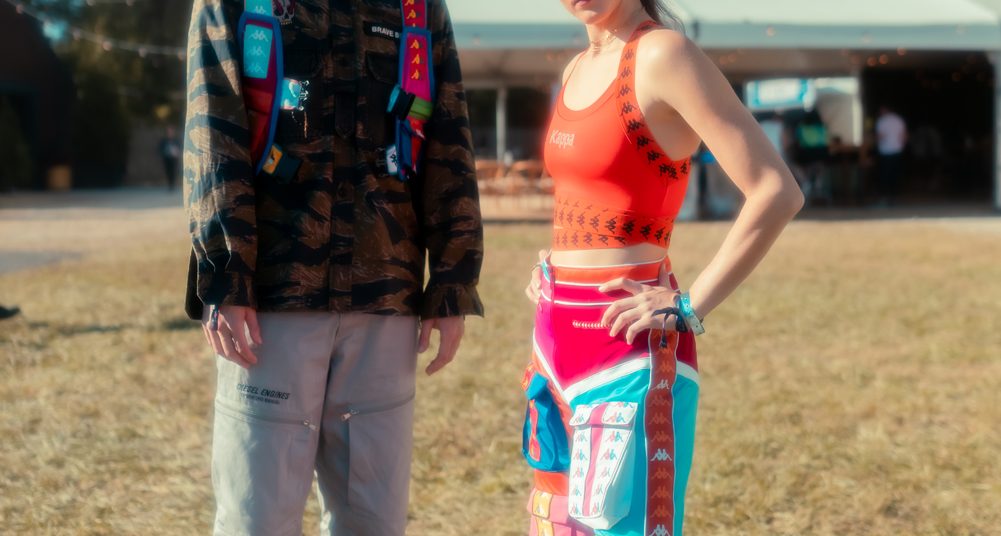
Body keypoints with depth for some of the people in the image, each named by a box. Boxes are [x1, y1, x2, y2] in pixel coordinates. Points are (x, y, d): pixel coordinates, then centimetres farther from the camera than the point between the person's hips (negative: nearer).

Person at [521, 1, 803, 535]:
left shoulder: (662, 54, -12)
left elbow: (777, 191, -18)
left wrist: (690, 307, -17)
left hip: (627, 349, -8)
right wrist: (557, 270, 14)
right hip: (559, 336, 8)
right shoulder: (578, 69, 12)